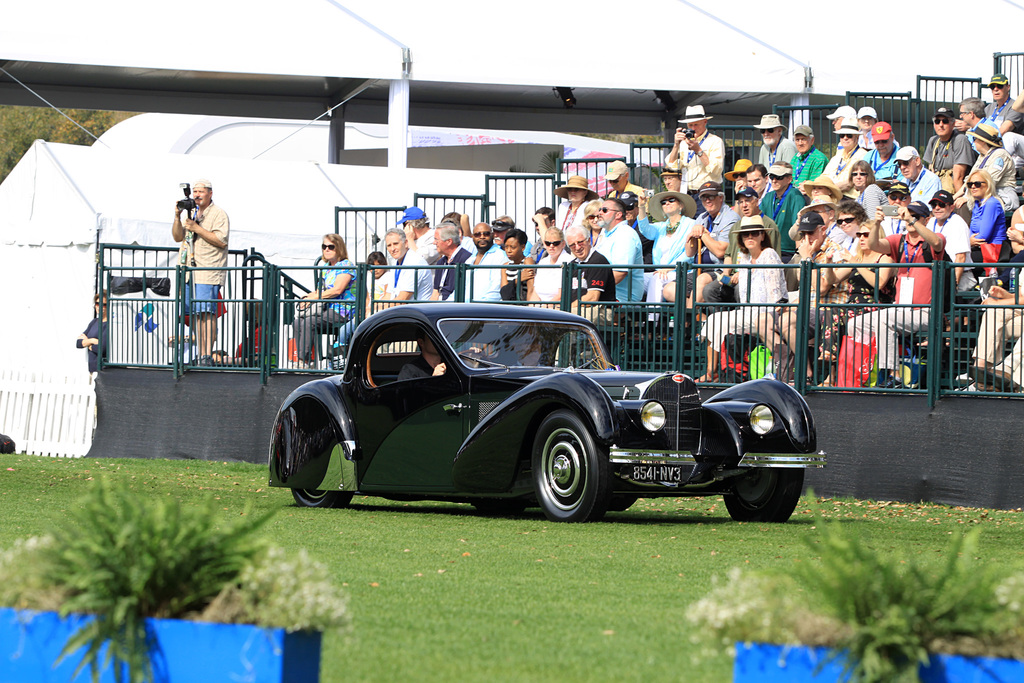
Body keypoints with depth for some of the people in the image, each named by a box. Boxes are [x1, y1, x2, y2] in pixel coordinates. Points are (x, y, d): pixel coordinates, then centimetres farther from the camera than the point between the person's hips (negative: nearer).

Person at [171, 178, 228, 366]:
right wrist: (177, 217, -1)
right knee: (194, 313, 5)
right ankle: (201, 354, 8)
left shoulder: (218, 214, -2)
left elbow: (221, 240, -13)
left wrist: (196, 228, -16)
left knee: (206, 312, -15)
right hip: (189, 271, 8)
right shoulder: (191, 213, 21)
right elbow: (177, 237, 16)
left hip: (208, 273, -8)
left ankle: (208, 355, -18)